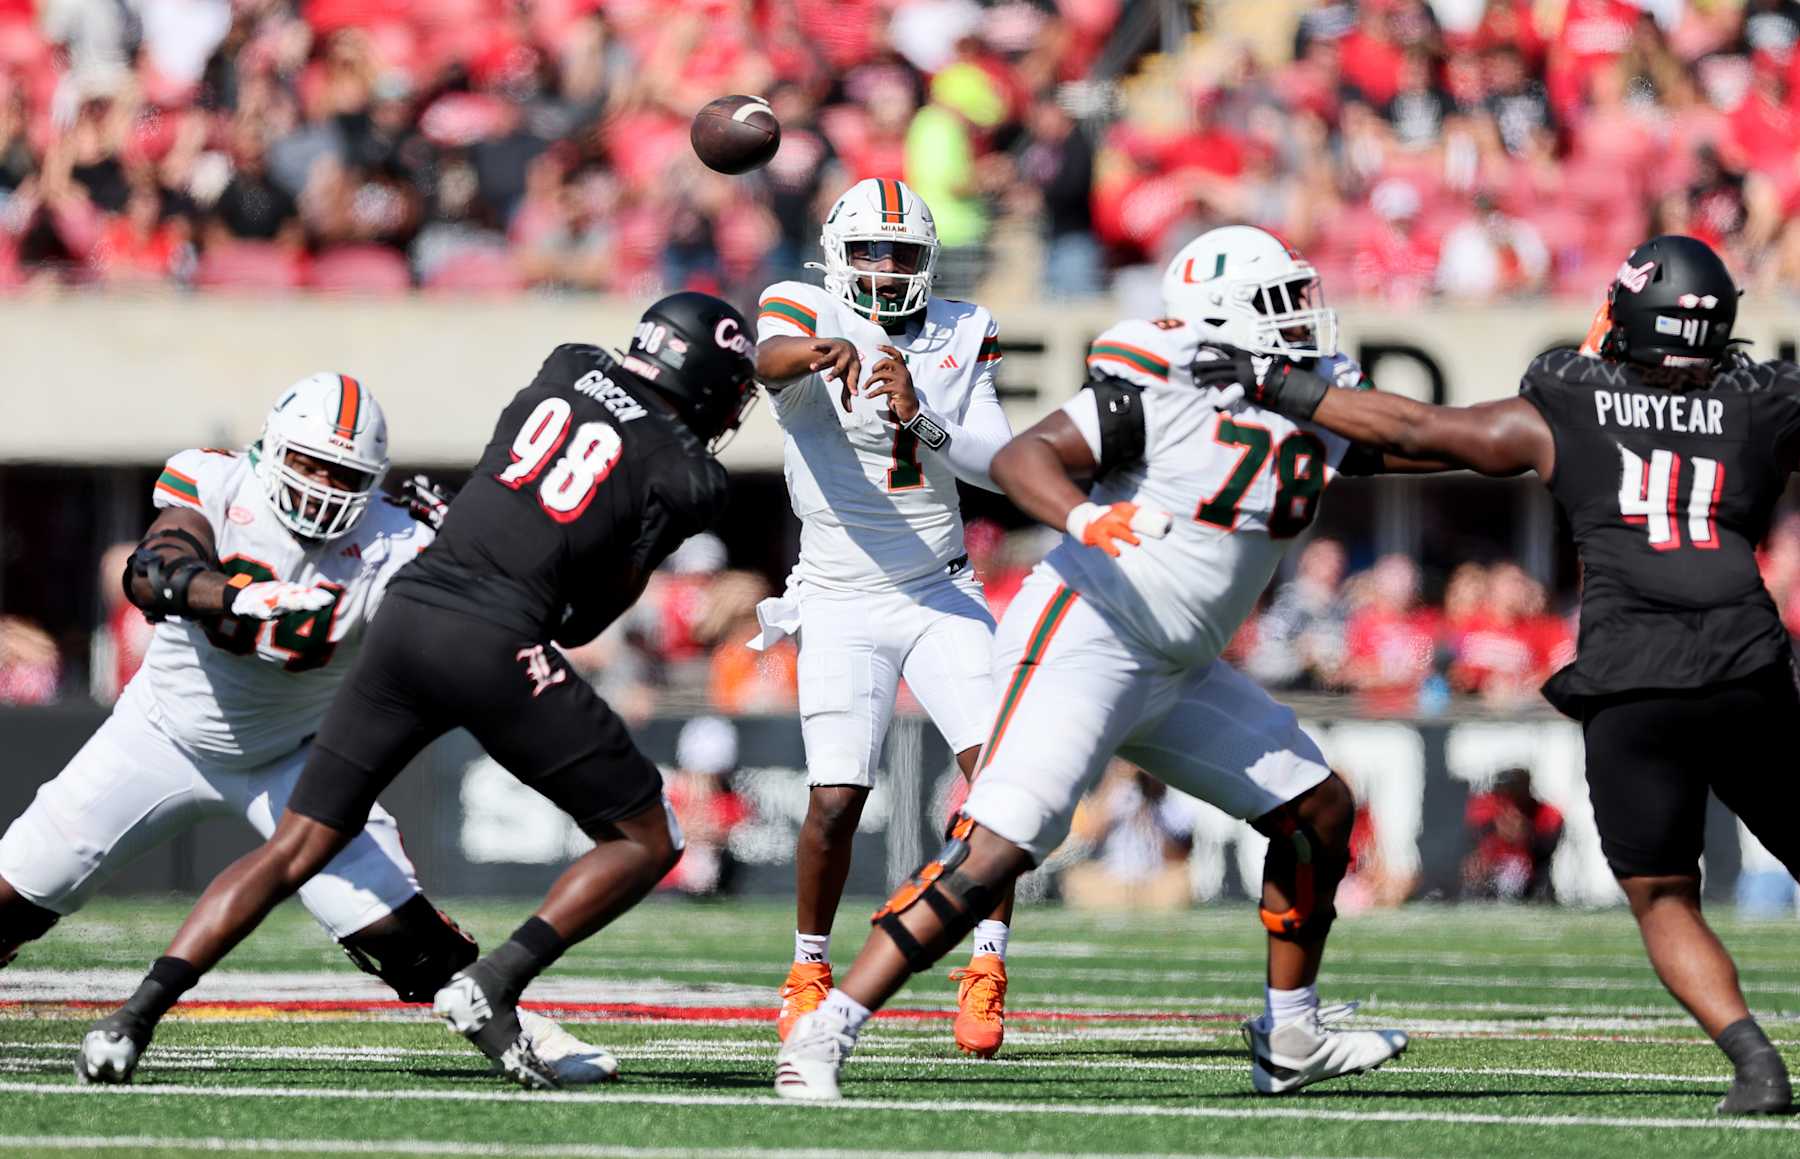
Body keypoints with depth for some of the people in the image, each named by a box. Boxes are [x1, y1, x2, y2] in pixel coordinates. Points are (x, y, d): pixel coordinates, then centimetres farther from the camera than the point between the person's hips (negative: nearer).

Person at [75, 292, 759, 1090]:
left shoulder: (568, 370, 15)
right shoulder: (687, 477, 3)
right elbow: (590, 618, 7)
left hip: (410, 610, 5)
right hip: (498, 644, -5)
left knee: (295, 850, 12)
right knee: (647, 840, 11)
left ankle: (138, 1014, 0)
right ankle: (494, 987, -5)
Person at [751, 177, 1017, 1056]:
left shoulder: (961, 337, 6)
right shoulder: (805, 315, -5)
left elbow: (997, 461, -4)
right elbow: (769, 358, -31)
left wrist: (920, 417, -22)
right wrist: (821, 351, -53)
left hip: (943, 595, 3)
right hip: (843, 604, -3)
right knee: (836, 802, -10)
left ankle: (987, 968, -6)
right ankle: (809, 969, 14)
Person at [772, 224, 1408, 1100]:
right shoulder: (1165, 391, -16)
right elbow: (1022, 456, -22)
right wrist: (1081, 515, -40)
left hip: (1177, 673, 9)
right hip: (1084, 642, -9)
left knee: (1320, 813, 12)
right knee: (992, 855, -20)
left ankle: (1290, 1041, 24)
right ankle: (824, 1034, -19)